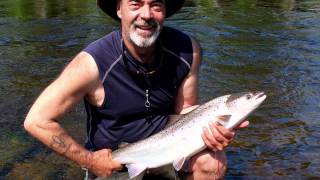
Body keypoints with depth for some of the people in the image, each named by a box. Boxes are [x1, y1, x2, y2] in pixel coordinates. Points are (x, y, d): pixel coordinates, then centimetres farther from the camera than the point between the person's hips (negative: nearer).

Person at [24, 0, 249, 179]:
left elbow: (185, 110, -3)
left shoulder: (187, 50, -17)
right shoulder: (92, 63, -28)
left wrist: (209, 129, -26)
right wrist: (89, 160, -18)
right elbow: (37, 121, -21)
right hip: (112, 159, -2)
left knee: (213, 161, -19)